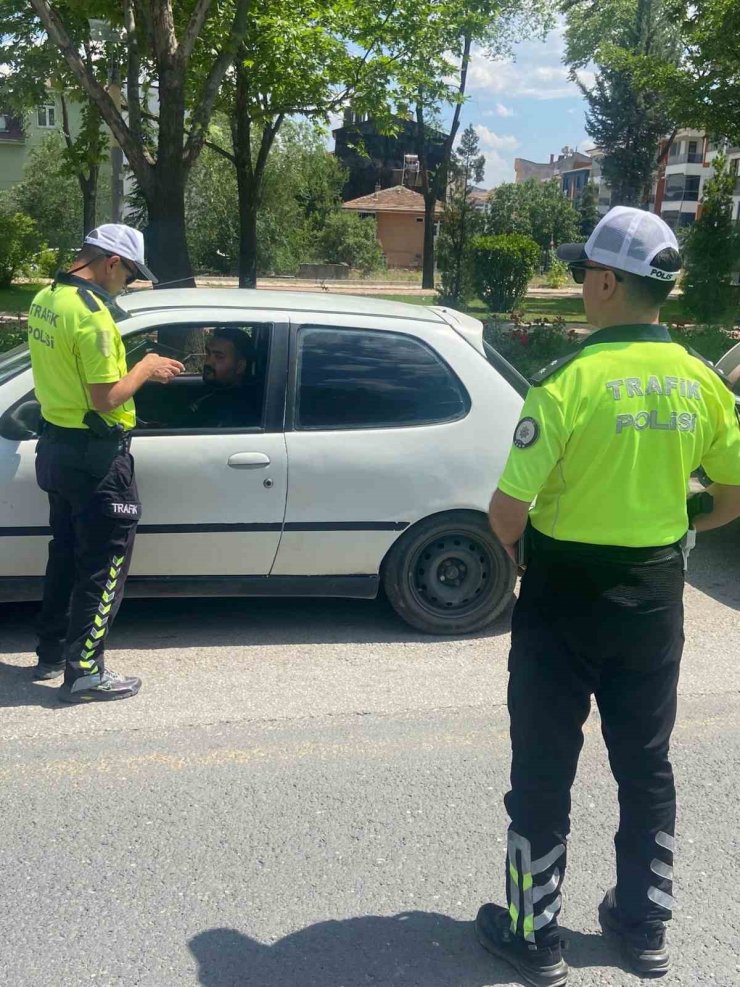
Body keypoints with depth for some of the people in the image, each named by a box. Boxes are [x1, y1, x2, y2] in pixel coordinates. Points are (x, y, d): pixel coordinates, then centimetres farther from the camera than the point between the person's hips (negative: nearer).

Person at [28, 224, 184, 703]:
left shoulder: (45, 300, 7)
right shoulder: (91, 314, -22)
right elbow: (106, 399, -23)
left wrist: (128, 362, 11)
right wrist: (146, 368, -8)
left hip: (56, 444, 10)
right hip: (95, 455, -10)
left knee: (66, 552, 21)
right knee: (104, 564, 1)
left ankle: (52, 653, 31)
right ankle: (84, 672, 7)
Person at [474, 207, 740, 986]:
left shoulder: (570, 379, -18)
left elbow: (507, 511, -19)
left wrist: (515, 549, 2)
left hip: (567, 598, -5)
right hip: (654, 598, 5)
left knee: (544, 771, 9)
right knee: (645, 765, 19)